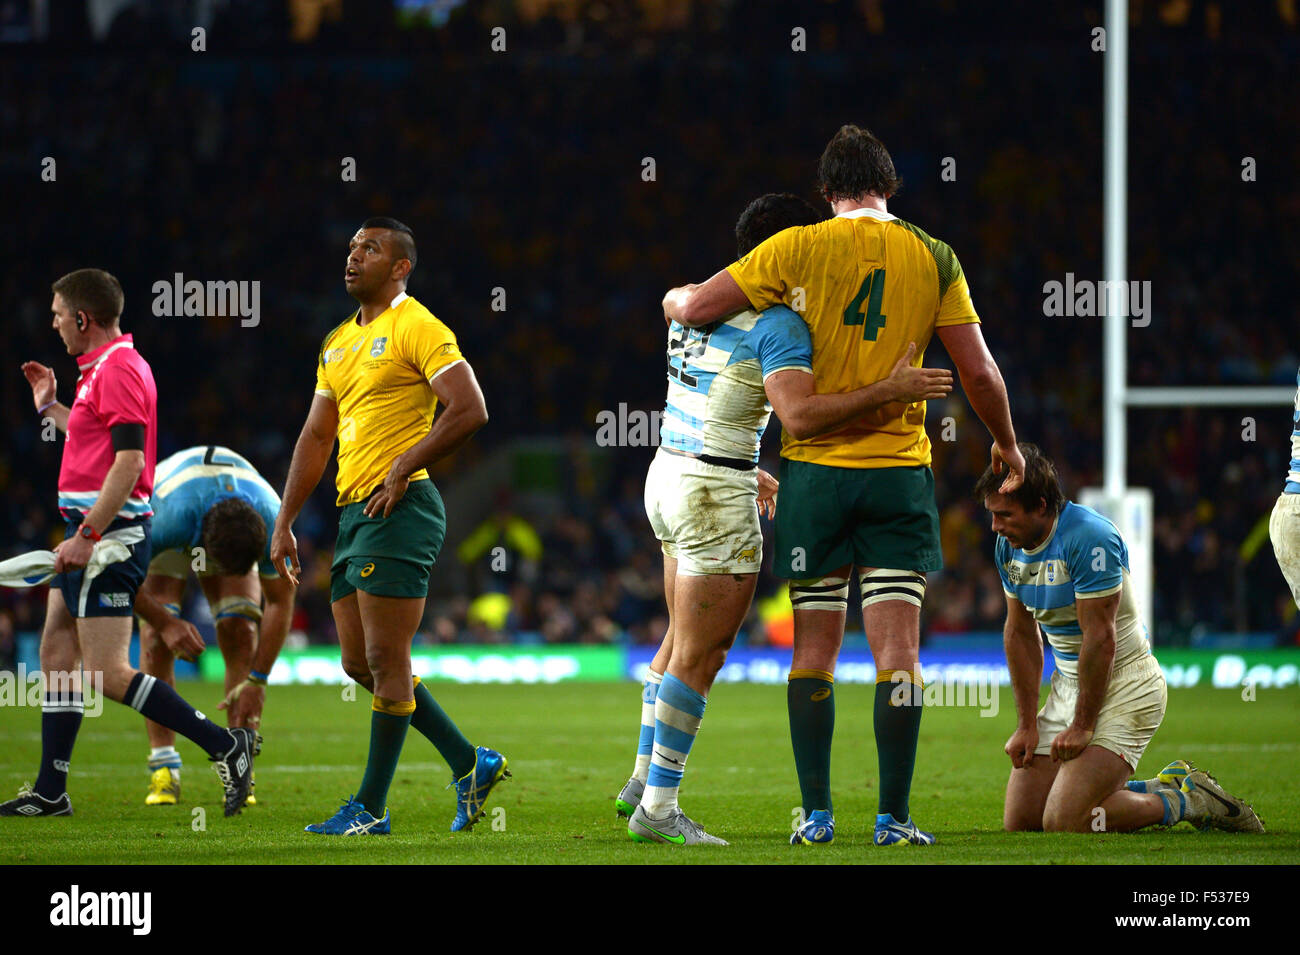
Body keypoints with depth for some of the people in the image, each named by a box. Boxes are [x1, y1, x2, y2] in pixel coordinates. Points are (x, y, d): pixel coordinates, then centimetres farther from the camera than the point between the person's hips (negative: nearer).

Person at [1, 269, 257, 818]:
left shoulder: (119, 370, -16)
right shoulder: (101, 367, 17)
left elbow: (129, 460, -24)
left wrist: (87, 535, -25)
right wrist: (50, 408, 34)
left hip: (108, 536, -11)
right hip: (91, 532, 11)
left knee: (107, 675, -13)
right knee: (57, 656, 11)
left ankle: (226, 746, -11)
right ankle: (50, 792, 13)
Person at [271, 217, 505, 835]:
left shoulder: (416, 328, -7)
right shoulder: (338, 343, 19)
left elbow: (470, 410, -16)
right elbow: (316, 437, 23)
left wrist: (404, 467, -18)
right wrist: (284, 523, 18)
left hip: (399, 509, -9)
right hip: (353, 510, 9)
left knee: (385, 660, -7)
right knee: (359, 662, 9)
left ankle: (371, 808, -2)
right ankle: (469, 764, 18)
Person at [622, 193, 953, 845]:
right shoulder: (778, 324, -17)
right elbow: (800, 414, -31)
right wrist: (891, 391, -26)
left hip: (669, 473, 9)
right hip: (716, 498, -9)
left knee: (681, 641, 22)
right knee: (700, 656, -2)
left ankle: (644, 780, 29)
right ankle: (657, 810, 1)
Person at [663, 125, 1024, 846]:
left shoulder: (798, 249, -3)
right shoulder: (933, 259, 1)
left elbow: (694, 308, -2)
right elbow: (979, 370, 2)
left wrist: (675, 299, 22)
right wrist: (1006, 442, 19)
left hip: (815, 468, 0)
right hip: (900, 472, 0)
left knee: (814, 647, 6)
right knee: (896, 648, 0)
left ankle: (815, 813, 4)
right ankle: (893, 816, -4)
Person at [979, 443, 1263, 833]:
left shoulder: (1089, 537, -24)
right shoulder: (1010, 546, 2)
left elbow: (1100, 637, -23)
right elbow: (1020, 633, 10)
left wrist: (1082, 725, -19)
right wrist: (1027, 724, 7)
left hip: (1125, 685, -9)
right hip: (1069, 682, 9)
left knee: (1064, 821, -21)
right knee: (1020, 819, 3)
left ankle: (1185, 802, 2)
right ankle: (1166, 787, 15)